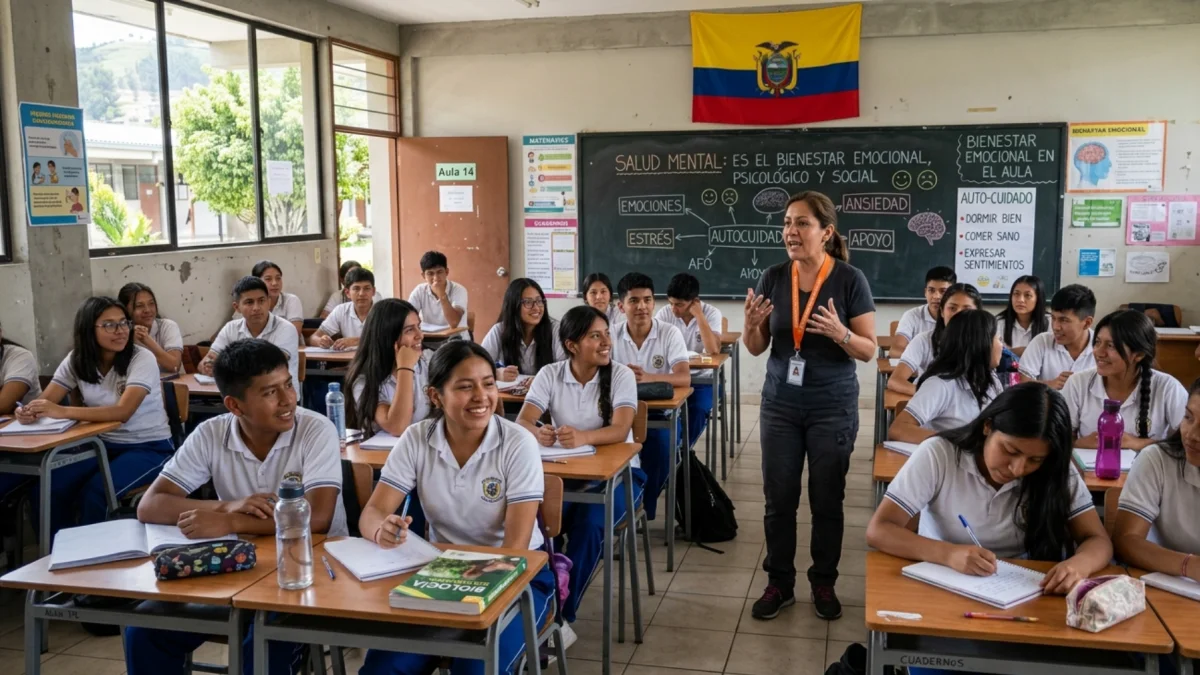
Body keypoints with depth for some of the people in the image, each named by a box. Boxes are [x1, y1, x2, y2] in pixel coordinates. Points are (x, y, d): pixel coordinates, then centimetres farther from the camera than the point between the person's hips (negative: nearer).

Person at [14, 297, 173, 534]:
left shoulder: (142, 359, -17)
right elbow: (46, 401, -7)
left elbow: (123, 412, -29)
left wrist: (63, 412, -38)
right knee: (49, 488, -19)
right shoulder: (76, 360, 1)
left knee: (94, 492, -28)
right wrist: (29, 411, -31)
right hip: (103, 445, 5)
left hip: (149, 448, -5)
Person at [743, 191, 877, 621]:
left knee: (827, 500, 8)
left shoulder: (850, 280, -10)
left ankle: (824, 583, 26)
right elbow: (756, 348, 5)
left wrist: (840, 333, -27)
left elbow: (869, 351, -7)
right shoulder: (773, 278, -1)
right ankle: (779, 583, 22)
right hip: (780, 403, 3)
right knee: (778, 498, 6)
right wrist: (751, 325, -17)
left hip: (833, 406, -2)